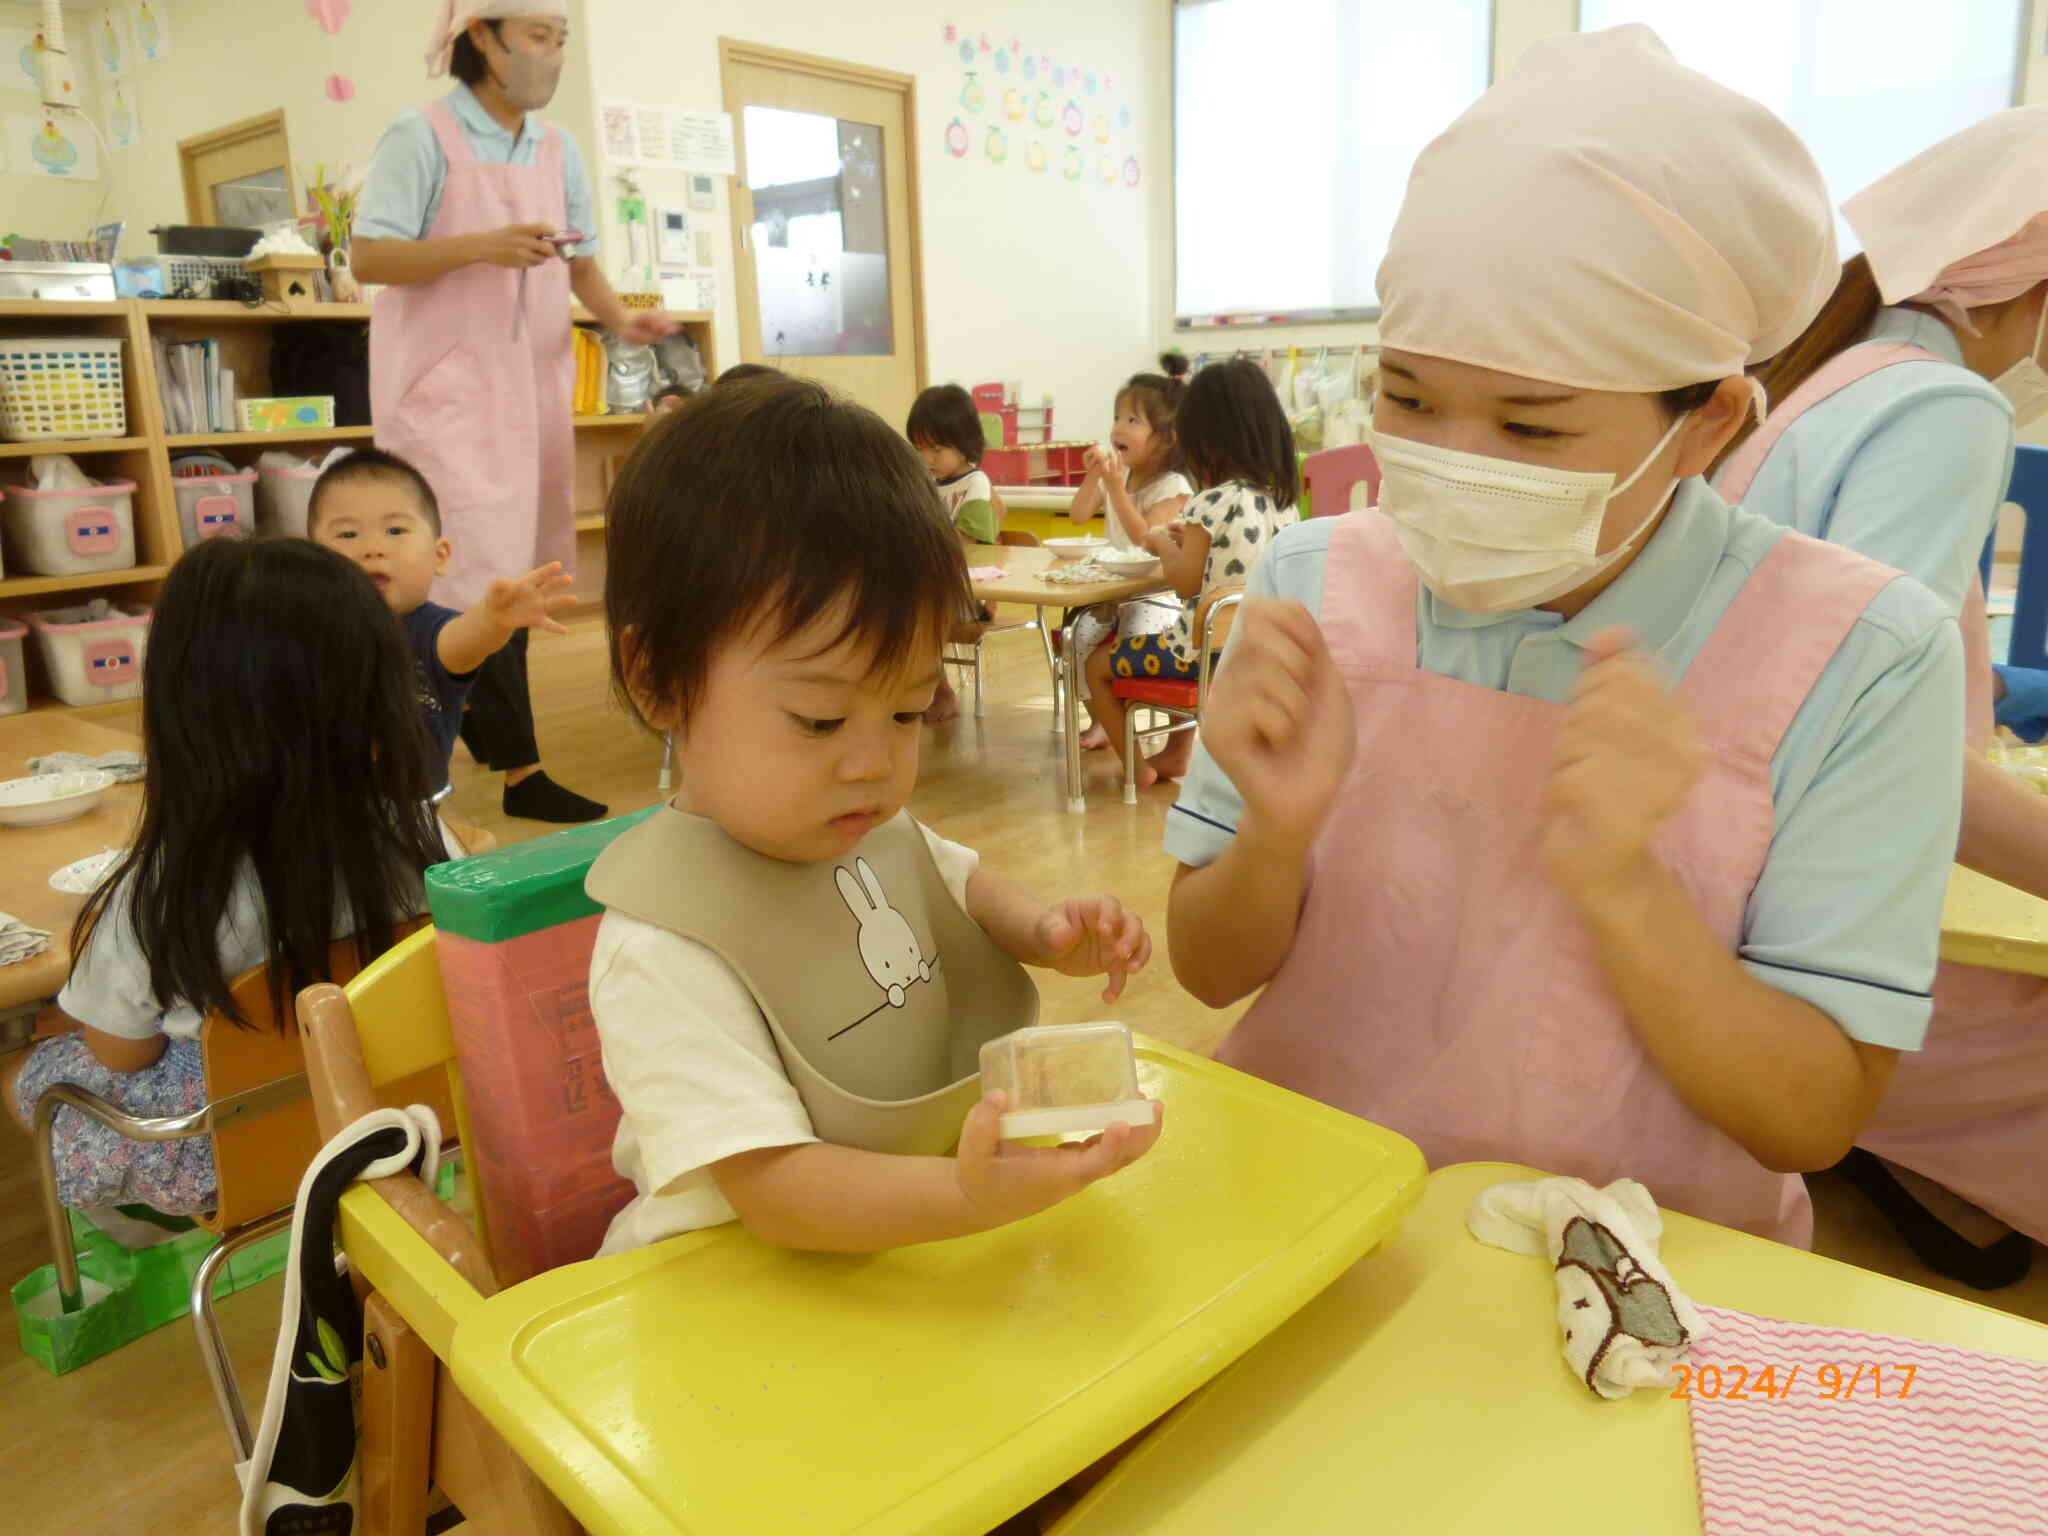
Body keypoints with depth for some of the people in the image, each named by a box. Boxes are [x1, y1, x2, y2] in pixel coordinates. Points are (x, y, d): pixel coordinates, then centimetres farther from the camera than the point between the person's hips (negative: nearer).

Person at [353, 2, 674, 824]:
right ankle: (520, 769, -9)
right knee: (480, 571, -11)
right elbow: (368, 257, -11)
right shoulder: (421, 137, -6)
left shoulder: (559, 149, 12)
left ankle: (453, 723, 24)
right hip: (447, 385, -6)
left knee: (516, 569, 8)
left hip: (532, 383, 7)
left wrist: (620, 317, -8)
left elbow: (580, 262, 13)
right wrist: (482, 246, -22)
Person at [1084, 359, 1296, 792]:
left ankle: (1135, 765, 18)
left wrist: (1163, 544, 0)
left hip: (1208, 649, -8)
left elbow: (1187, 583, -16)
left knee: (1098, 664, 11)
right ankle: (1176, 754, 41)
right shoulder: (1282, 497, 2)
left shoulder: (1211, 504, -20)